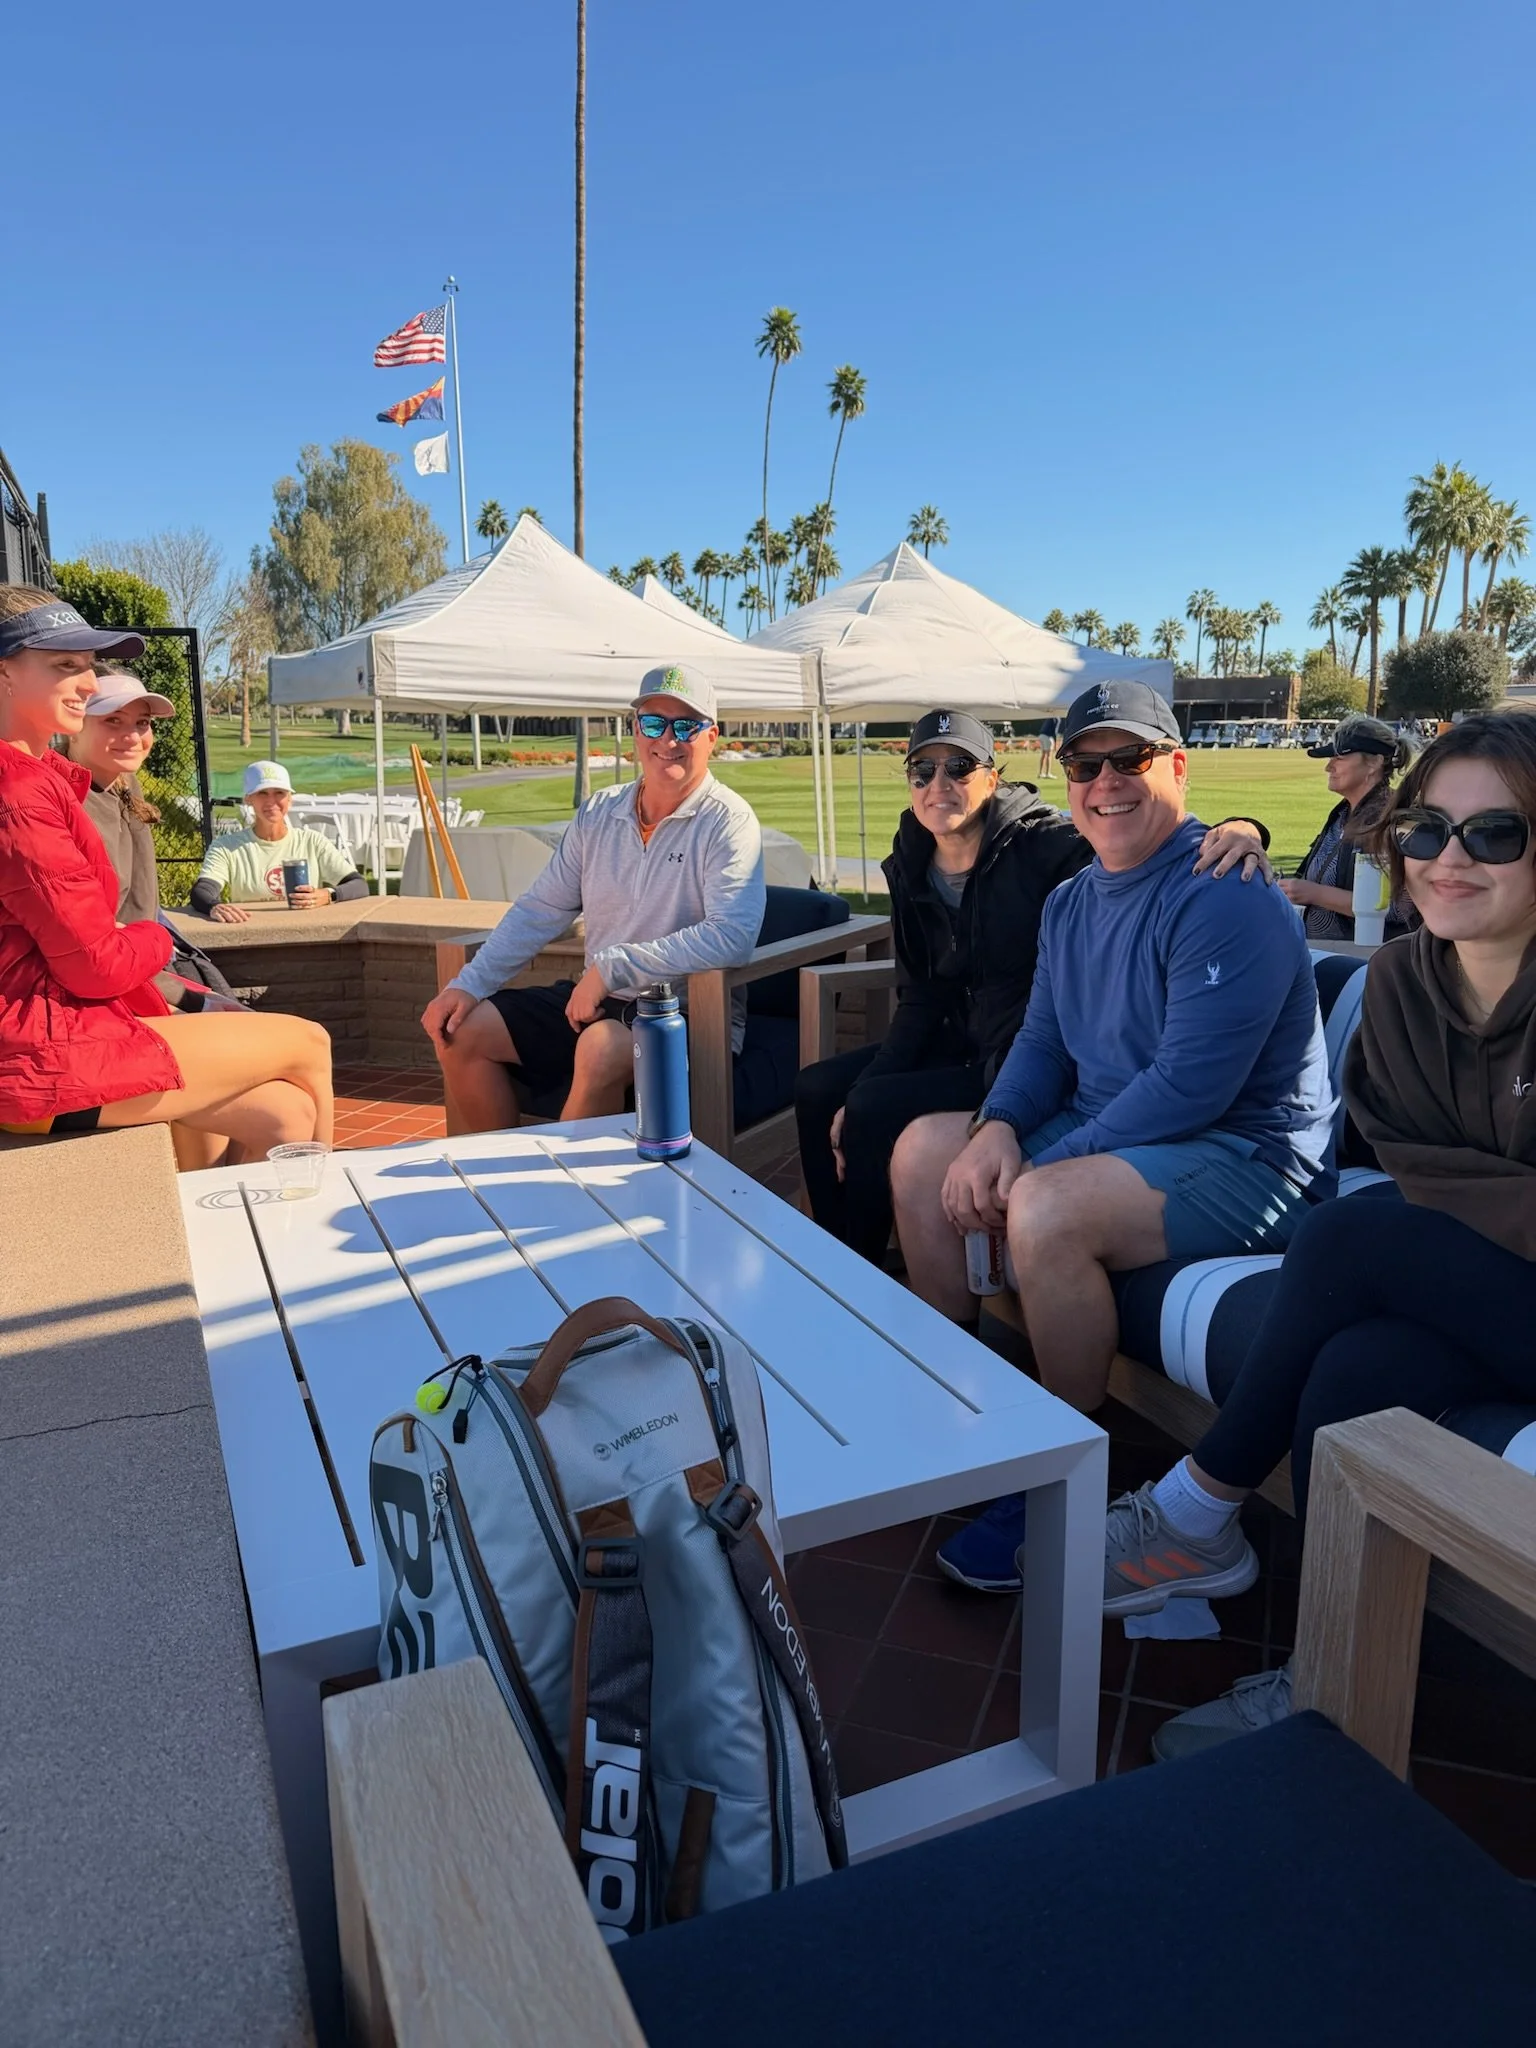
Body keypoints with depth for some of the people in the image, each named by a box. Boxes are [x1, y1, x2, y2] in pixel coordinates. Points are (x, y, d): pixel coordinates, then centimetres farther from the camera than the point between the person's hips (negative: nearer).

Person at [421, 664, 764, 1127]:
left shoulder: (726, 821, -11)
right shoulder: (599, 813, 8)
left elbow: (732, 936, -25)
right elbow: (539, 910, 12)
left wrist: (612, 966, -24)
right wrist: (468, 984, 2)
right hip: (595, 1001, 7)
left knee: (600, 1049, -36)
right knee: (459, 1029, 0)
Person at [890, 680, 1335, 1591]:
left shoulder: (1226, 895, -19)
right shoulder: (1071, 902, 10)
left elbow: (1191, 1086, -26)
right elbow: (1041, 1040, 11)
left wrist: (1037, 1166, -23)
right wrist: (998, 1127, -11)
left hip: (1248, 1153, -9)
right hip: (1104, 1136, 9)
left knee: (1045, 1210, -34)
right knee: (923, 1147, 4)